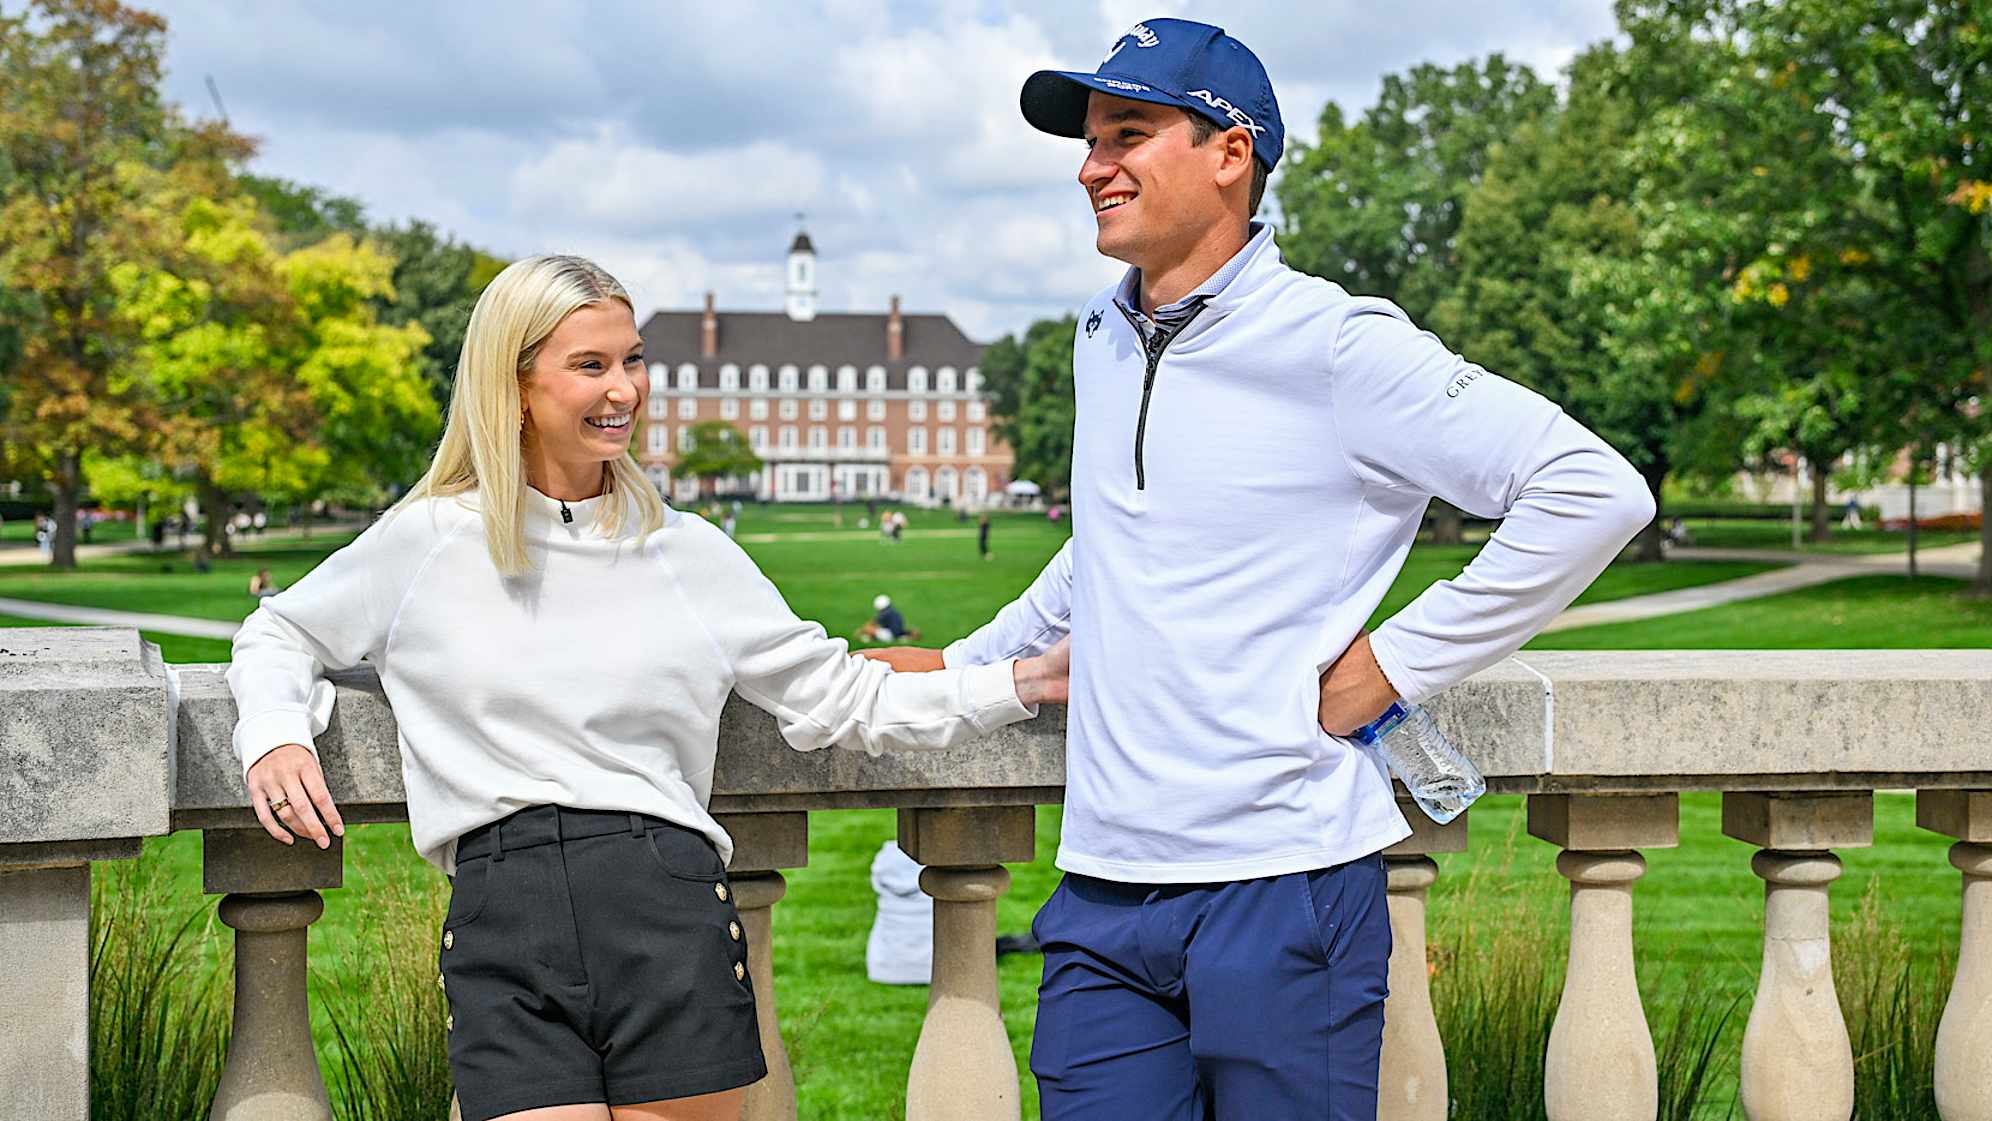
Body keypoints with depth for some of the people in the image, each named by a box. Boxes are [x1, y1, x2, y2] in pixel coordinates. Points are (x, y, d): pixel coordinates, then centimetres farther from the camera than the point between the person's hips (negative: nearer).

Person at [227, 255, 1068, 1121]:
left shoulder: (687, 553, 13)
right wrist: (275, 737, 3)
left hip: (671, 911, 1)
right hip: (502, 922, -1)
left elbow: (836, 698, 17)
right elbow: (282, 635, 24)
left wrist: (1018, 685, 7)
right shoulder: (426, 544, 10)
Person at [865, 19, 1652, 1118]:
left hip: (1283, 884, -6)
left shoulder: (1335, 345, -9)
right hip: (1102, 897, 6)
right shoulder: (1101, 337, 13)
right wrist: (960, 664, 31)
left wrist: (1392, 664, -10)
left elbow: (1595, 491, -12)